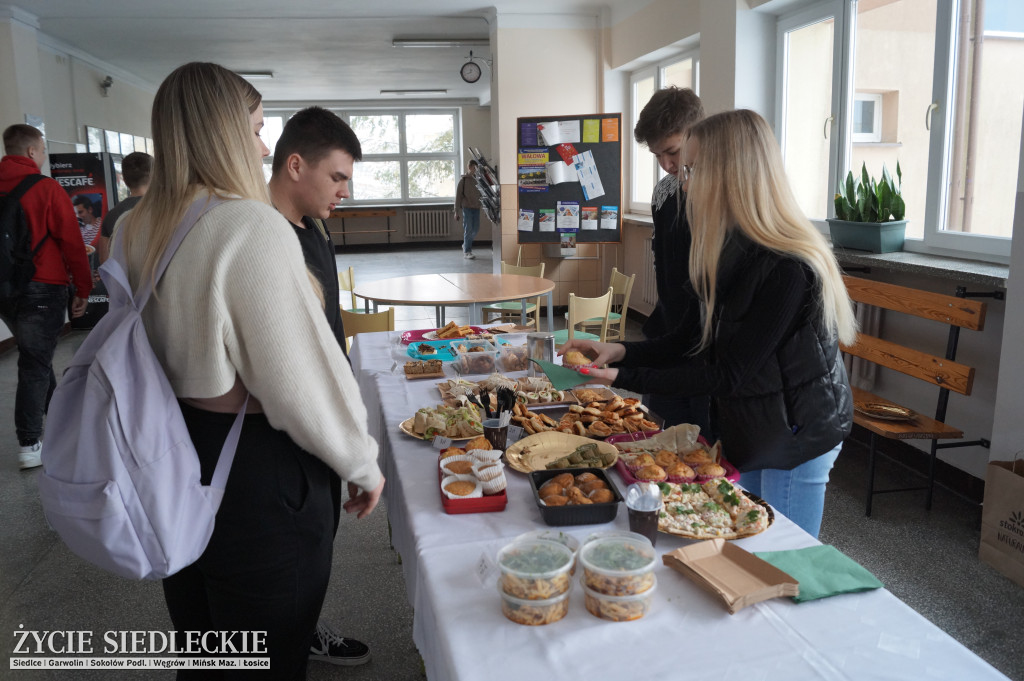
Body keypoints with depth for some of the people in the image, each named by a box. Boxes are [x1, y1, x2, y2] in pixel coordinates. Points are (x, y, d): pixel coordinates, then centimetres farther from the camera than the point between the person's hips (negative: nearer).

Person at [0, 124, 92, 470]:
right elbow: (72, 243, -12)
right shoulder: (47, 188, -11)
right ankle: (30, 445, 3)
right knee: (35, 363, 0)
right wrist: (83, 289, -3)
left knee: (35, 355, 22)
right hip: (42, 289, -6)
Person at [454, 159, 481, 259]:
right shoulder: (463, 180, -2)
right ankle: (467, 252, 1)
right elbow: (458, 196, -2)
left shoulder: (477, 179, 11)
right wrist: (457, 212, -5)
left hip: (476, 207, 5)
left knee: (476, 229, 7)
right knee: (468, 229, -5)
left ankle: (466, 245, 30)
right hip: (467, 207, -5)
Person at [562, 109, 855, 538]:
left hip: (796, 437, -8)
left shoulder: (787, 269, -28)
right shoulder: (733, 251, 1)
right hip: (751, 430, 8)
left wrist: (626, 378, -24)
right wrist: (622, 351, -9)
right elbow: (696, 338, 4)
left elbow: (726, 373, -25)